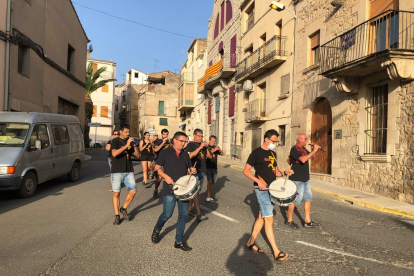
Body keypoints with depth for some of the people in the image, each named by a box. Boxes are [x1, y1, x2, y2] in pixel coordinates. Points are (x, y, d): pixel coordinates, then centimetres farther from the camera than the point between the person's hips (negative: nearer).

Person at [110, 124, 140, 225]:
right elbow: (114, 153, -21)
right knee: (116, 193, 2)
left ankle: (124, 209, 18)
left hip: (129, 171, 4)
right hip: (117, 171, -4)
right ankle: (117, 216, 14)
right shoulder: (115, 141, -3)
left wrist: (134, 145, -9)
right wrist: (126, 145, -25)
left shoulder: (130, 142, 10)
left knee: (133, 191, -5)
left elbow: (137, 155, 7)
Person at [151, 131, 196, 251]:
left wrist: (192, 171, -5)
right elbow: (157, 168, -1)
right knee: (167, 214, -3)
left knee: (183, 214, 5)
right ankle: (156, 230, 29)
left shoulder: (185, 154, 12)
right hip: (170, 188, -5)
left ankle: (179, 241, 20)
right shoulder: (165, 152, -2)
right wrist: (165, 176, -17)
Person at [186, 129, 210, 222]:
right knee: (196, 192, -7)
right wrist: (200, 147, -22)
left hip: (202, 171, 7)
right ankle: (199, 215, -6)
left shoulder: (202, 144, 14)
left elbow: (209, 156, 12)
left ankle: (189, 209, 23)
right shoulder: (190, 145, -6)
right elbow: (190, 156, -23)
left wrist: (206, 148, -4)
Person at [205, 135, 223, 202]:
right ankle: (208, 196, -9)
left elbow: (222, 154, 9)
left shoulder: (215, 147, 12)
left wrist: (219, 149, -10)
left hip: (214, 167, 5)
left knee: (212, 182, 8)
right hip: (208, 167, -5)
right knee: (209, 181, -14)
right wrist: (214, 150, -28)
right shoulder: (206, 147, -3)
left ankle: (209, 196, 16)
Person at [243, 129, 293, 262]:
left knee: (262, 217, 14)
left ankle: (250, 242, 27)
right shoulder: (257, 153, -10)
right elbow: (246, 171, -11)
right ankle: (277, 253, 0)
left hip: (272, 189, 8)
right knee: (269, 219, -6)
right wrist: (259, 181, -21)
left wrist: (284, 173, 1)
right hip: (262, 190, -8)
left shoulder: (272, 153, 13)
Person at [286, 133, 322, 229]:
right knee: (295, 200, -2)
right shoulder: (294, 149, -16)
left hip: (305, 179, 9)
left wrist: (314, 149, 3)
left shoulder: (303, 148, 12)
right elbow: (303, 159, -28)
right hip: (297, 180, -9)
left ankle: (308, 221, 18)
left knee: (308, 199, 10)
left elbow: (311, 156, 23)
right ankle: (289, 221, 13)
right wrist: (314, 150, -23)